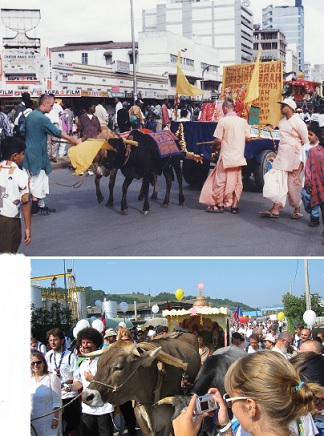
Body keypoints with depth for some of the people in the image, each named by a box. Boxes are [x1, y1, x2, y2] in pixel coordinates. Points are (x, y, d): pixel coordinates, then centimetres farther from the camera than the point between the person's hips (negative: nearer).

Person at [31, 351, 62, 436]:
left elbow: (57, 401, -10)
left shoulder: (52, 377, -8)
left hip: (48, 420, -5)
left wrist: (56, 418, -14)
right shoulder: (30, 380, 7)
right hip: (33, 420, 5)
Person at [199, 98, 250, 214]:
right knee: (237, 182, 10)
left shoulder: (223, 121, -11)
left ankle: (219, 205, 10)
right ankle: (234, 205, 13)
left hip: (226, 156, -5)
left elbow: (218, 140, -12)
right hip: (239, 157, 5)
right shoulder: (243, 121, 2)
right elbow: (247, 138, 8)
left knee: (220, 181, 6)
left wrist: (215, 146, 8)